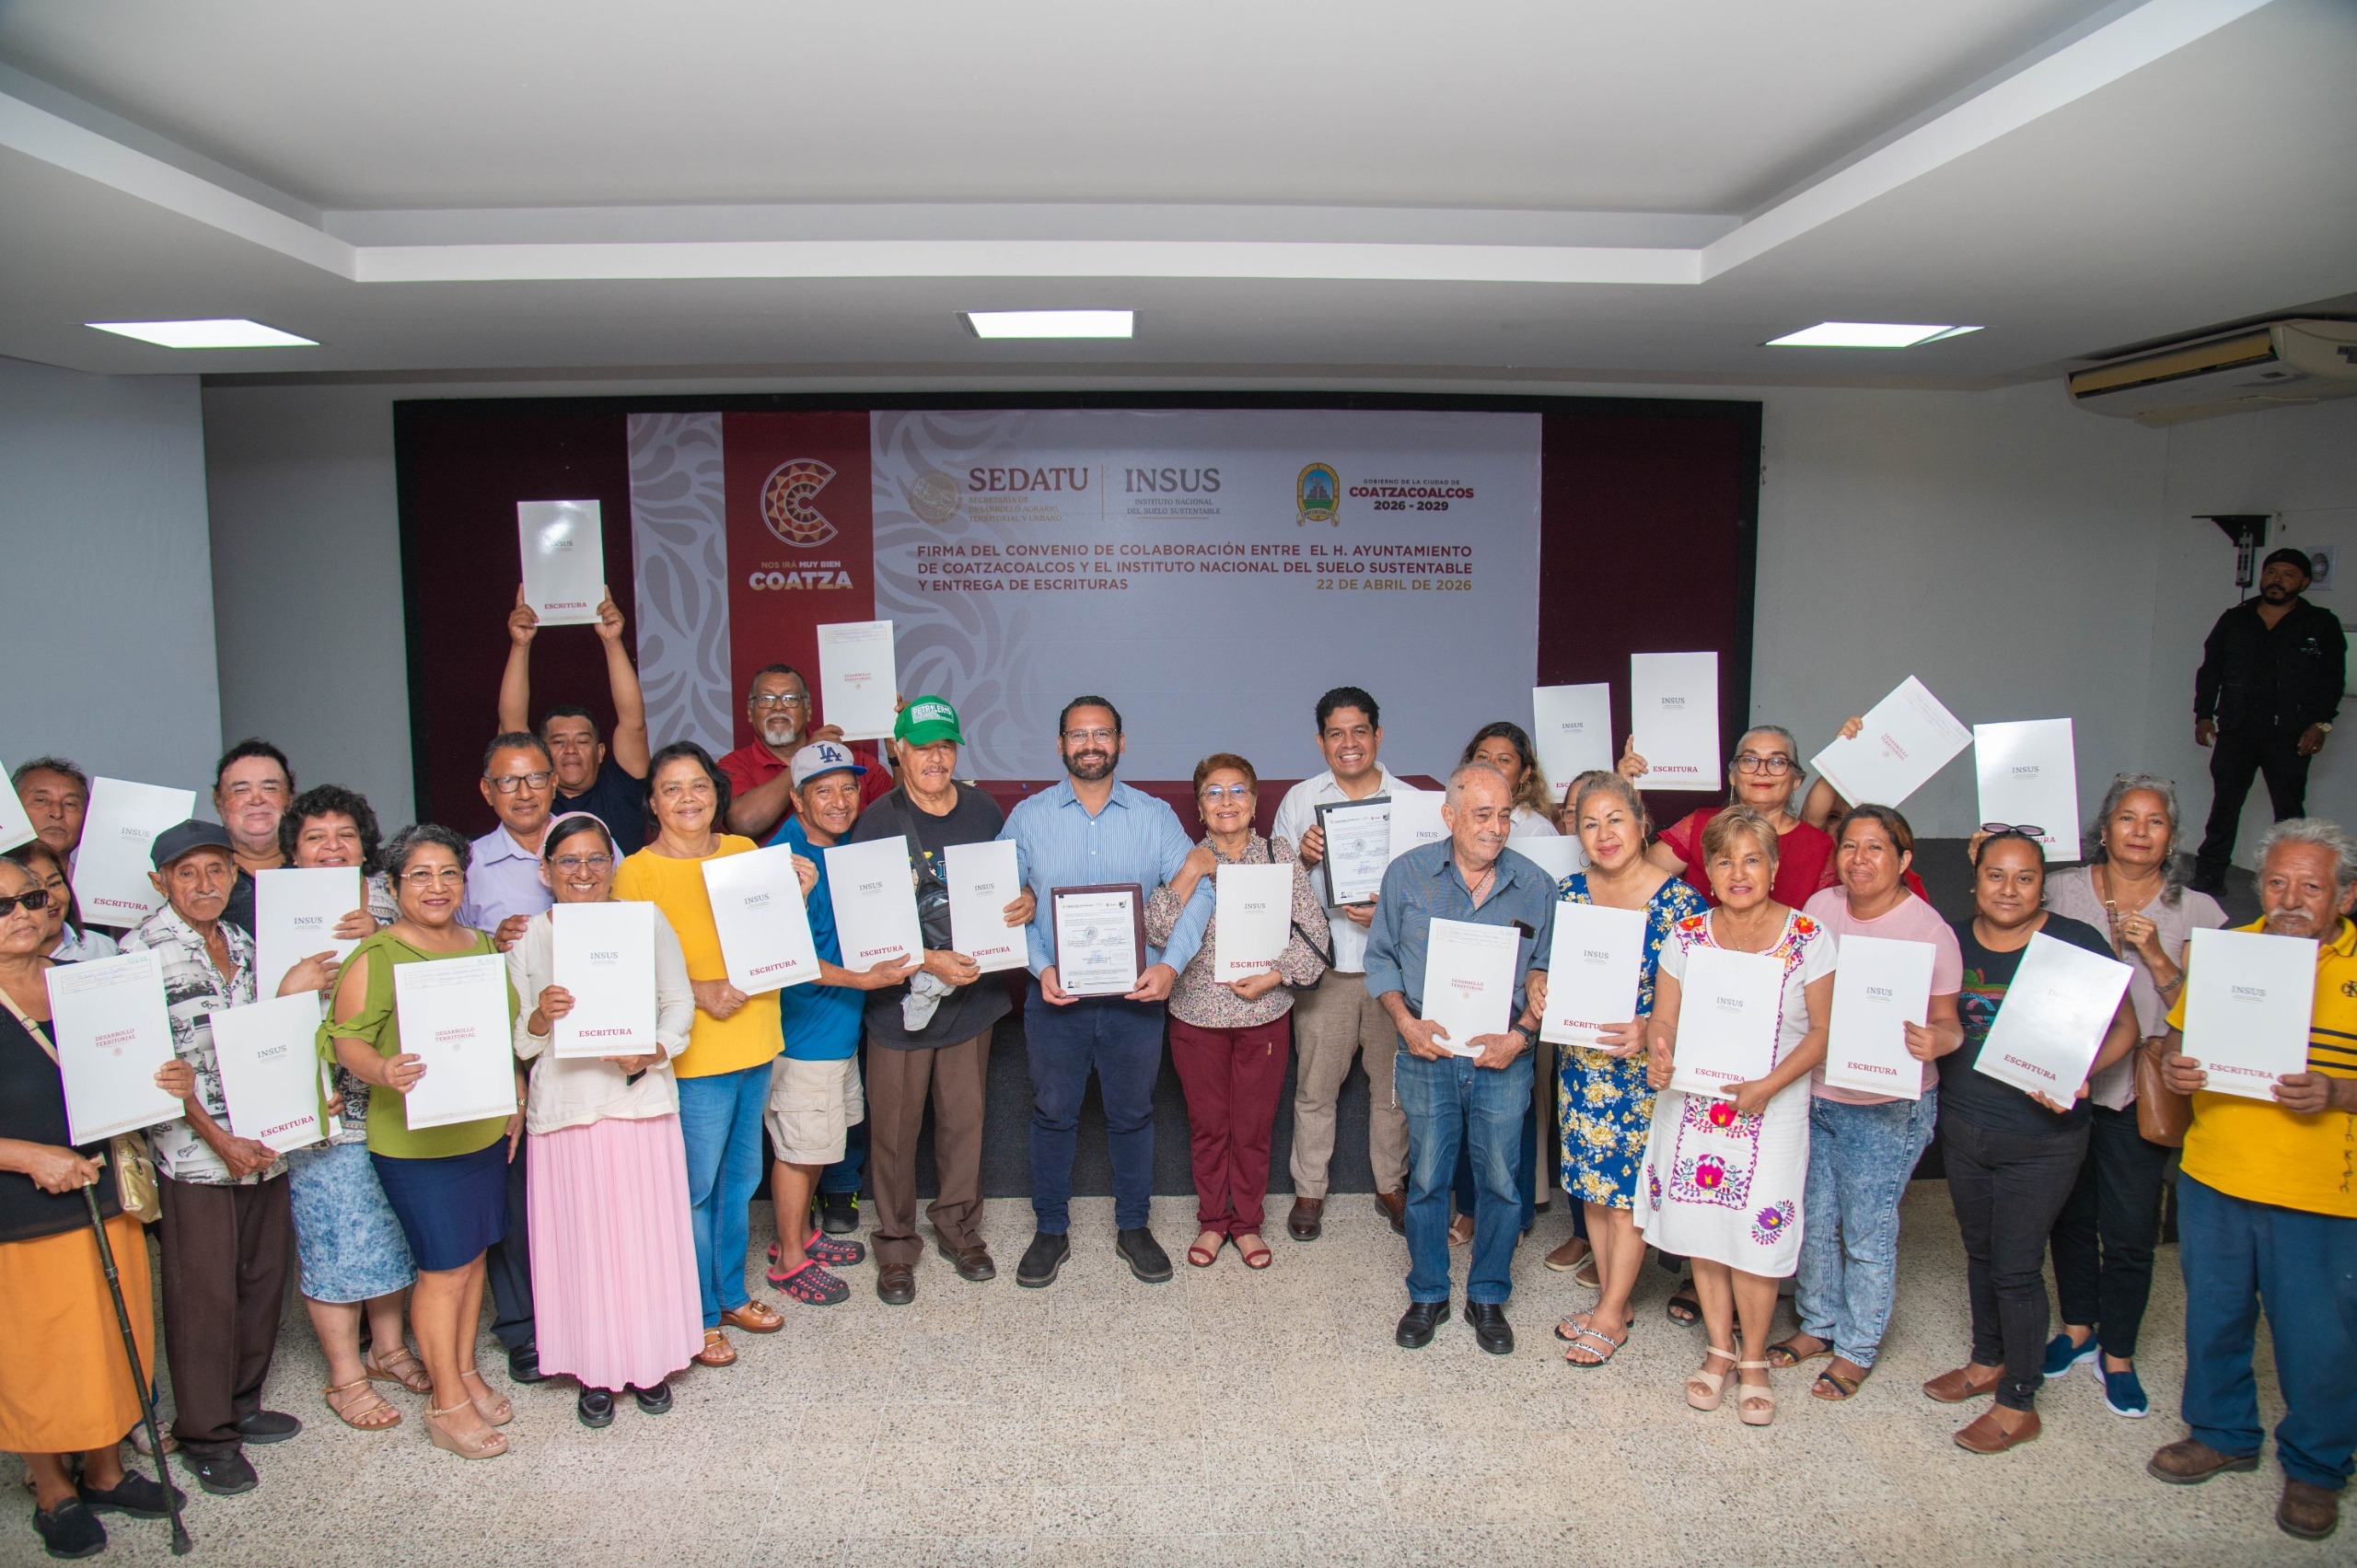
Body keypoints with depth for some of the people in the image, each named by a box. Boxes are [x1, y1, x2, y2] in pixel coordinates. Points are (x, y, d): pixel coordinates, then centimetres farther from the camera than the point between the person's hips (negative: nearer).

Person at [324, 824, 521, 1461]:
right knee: (444, 1268, 0)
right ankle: (448, 1404, 13)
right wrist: (384, 1072, -32)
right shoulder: (375, 956, -10)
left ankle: (465, 1370, 31)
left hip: (485, 1132, 6)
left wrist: (515, 1102, 16)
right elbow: (345, 1038, -12)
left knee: (474, 1255, 15)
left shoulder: (483, 945, 9)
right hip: (415, 1140, -6)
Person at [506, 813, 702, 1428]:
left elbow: (679, 1001, 4)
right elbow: (515, 1043, 2)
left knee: (648, 1233, 6)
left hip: (642, 1100, 0)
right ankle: (596, 1371, 21)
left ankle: (650, 1361, 23)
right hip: (565, 1108, 0)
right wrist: (540, 1018, -19)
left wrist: (653, 1051, -13)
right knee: (581, 1238, 4)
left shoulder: (646, 921, 3)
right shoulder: (527, 937, 2)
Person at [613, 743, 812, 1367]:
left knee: (740, 1178, 17)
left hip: (755, 1040, 6)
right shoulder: (637, 871, -8)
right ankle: (698, 1317, 18)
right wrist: (699, 991, -23)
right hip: (692, 1052, -6)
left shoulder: (743, 851, 9)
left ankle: (731, 1294, 33)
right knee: (696, 1188, 2)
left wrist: (798, 896, -2)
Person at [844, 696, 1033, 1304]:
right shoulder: (878, 822, -12)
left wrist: (1027, 900, -7)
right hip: (900, 1000, -4)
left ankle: (959, 1226, 35)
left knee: (965, 1120, 15)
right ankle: (896, 1243, 26)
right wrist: (929, 961, -24)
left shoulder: (983, 811, 3)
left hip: (972, 995, 4)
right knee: (895, 1128, 7)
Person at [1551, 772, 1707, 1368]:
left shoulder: (1681, 902, -13)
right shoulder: (1568, 892, 1)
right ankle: (1612, 1297, 29)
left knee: (1628, 1187, 4)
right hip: (1582, 1060, 5)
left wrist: (1650, 1032, -26)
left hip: (1646, 1065, -5)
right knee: (1592, 1180, 12)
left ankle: (1611, 1314, 18)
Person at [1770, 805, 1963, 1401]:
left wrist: (1932, 1042, -29)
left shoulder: (1928, 929, -12)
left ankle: (1857, 1349, 25)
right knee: (1813, 1220, 16)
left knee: (1868, 1233, 6)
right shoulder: (1820, 907, 1)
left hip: (1886, 1108, -5)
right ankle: (1818, 1325, 36)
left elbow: (1948, 1022, -8)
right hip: (1812, 1093, 5)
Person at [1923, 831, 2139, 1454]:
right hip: (1963, 1127, 5)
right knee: (1980, 1251, 19)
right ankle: (1987, 1362, 39)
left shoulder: (2076, 943, -11)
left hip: (2041, 1138, -4)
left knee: (2016, 1266, 1)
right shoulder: (1952, 941, 1)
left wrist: (2077, 1073, -23)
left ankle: (2018, 1403, 16)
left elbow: (2123, 1027, -8)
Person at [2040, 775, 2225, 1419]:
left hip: (2140, 1088, -1)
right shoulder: (2062, 891, -1)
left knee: (2129, 1231, 3)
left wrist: (2154, 955, -19)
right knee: (2070, 1214, 16)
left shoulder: (2194, 912, -2)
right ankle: (2078, 1327, 36)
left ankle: (2117, 1353, 23)